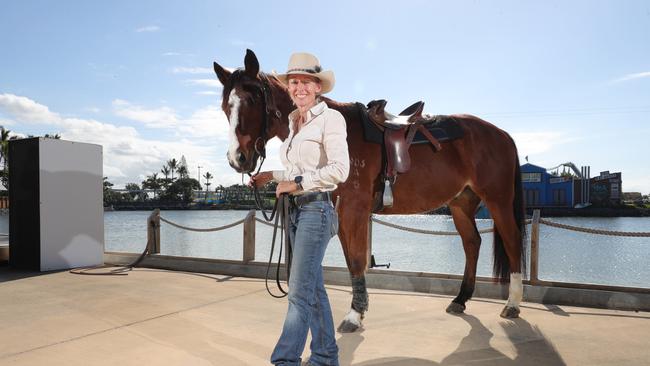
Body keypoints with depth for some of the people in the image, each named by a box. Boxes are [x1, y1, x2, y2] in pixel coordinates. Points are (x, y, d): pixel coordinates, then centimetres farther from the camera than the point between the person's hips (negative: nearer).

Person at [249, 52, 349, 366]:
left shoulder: (330, 118, -8)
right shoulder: (294, 122, 15)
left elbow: (339, 170, -19)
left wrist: (296, 183, -15)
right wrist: (271, 176, 15)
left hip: (317, 209, -8)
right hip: (295, 210, 9)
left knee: (300, 290, -8)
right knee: (313, 288, 14)